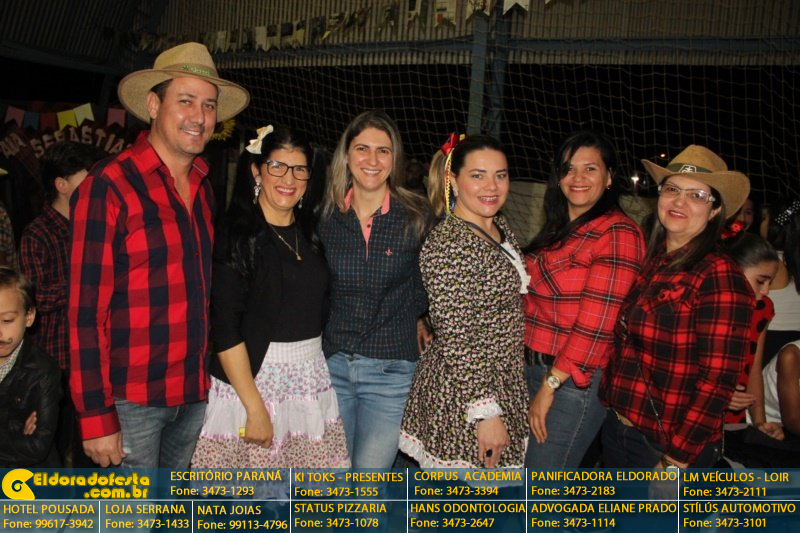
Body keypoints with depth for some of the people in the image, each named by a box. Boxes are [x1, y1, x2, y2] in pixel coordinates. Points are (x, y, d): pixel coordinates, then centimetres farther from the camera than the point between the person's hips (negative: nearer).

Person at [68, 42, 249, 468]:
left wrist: (207, 375, 11)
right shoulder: (108, 187, -12)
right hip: (132, 400, -6)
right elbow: (87, 310, -14)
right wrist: (95, 417, -14)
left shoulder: (204, 189, 8)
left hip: (194, 392, 6)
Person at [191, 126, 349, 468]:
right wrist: (255, 408, -16)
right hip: (250, 379, -5)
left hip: (311, 379, 6)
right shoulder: (236, 234, -9)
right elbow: (225, 330, -14)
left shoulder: (308, 234, 11)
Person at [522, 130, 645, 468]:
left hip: (576, 378, -8)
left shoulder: (618, 232, -13)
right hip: (534, 367, 8)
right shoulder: (557, 230, 12)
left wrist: (550, 385, -15)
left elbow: (595, 325, -18)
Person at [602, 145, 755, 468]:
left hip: (673, 446, -6)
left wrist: (676, 461, -17)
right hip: (616, 428, 6)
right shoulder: (650, 263, 3)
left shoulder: (720, 276, -16)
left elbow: (716, 381, -18)